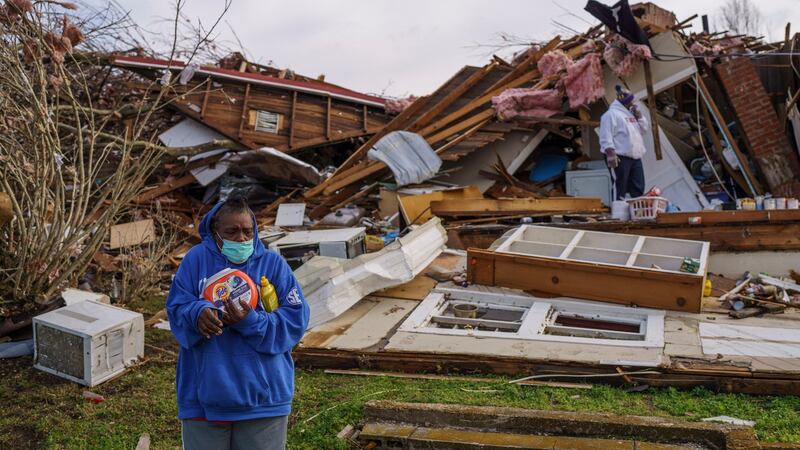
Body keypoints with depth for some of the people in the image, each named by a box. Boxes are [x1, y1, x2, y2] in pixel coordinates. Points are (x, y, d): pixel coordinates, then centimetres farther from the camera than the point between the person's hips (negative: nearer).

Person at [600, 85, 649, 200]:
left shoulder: (631, 114, 23)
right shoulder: (611, 114, -6)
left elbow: (643, 129, 24)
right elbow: (606, 136, -15)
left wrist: (639, 115, 11)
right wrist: (610, 153, -25)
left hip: (635, 158, 9)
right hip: (620, 157, -9)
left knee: (638, 188, 8)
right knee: (620, 189, -8)